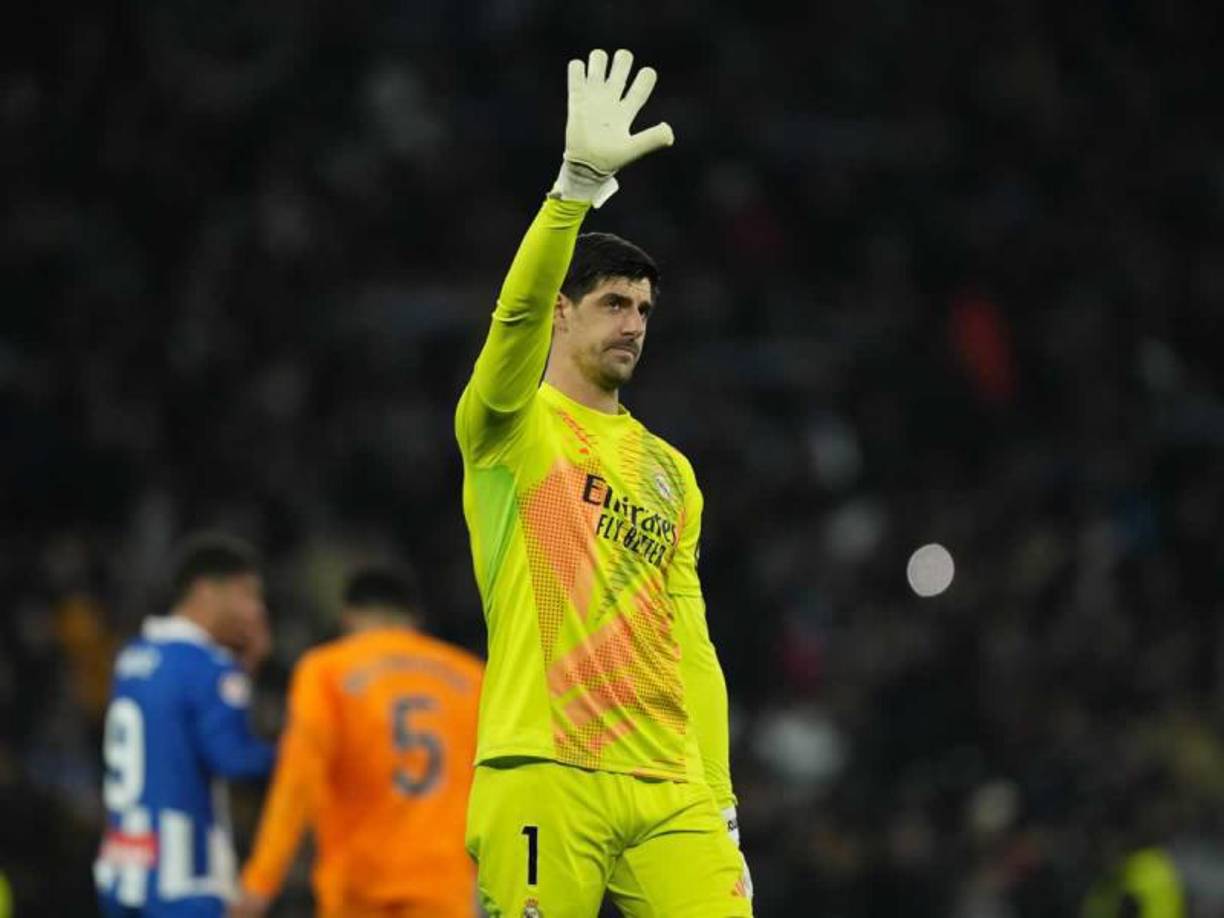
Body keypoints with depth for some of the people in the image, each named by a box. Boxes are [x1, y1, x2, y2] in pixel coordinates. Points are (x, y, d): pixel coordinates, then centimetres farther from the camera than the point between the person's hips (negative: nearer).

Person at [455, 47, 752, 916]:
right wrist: (579, 180, -29)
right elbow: (519, 310, -17)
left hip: (666, 790, 5)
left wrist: (722, 807, 12)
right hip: (542, 776, -5)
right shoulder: (513, 428, 5)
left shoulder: (670, 471, 21)